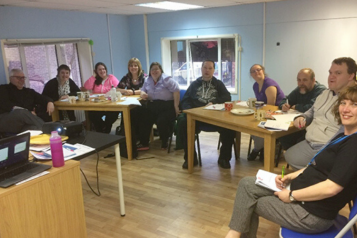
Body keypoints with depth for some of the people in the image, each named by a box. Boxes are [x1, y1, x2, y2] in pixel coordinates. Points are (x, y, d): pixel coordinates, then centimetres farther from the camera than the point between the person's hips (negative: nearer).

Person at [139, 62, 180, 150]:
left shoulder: (166, 79, -5)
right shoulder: (148, 80, 15)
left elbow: (176, 91, -12)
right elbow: (143, 90, 24)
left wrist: (176, 106, -17)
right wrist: (142, 94, -4)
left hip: (167, 106, -6)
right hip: (152, 106, 6)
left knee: (161, 121, -29)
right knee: (145, 120, -18)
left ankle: (164, 143, -5)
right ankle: (144, 143, -8)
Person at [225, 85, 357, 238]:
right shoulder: (343, 137, 10)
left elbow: (331, 187, -27)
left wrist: (291, 196, -16)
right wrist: (290, 177, 4)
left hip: (312, 214, -9)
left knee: (249, 202, -2)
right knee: (247, 184, 4)